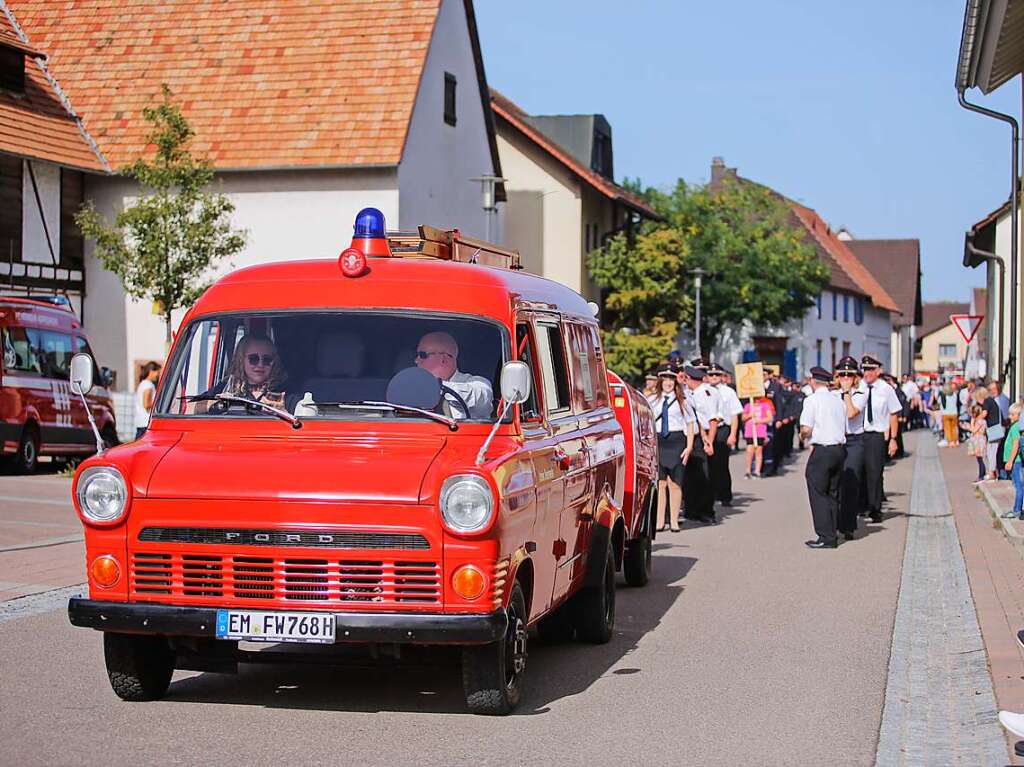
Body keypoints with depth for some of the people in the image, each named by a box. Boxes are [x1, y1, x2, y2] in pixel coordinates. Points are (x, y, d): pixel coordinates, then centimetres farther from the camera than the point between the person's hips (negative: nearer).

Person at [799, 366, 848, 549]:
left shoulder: (812, 400, -9)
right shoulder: (838, 401, 11)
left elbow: (806, 429, -16)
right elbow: (845, 429, 13)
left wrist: (804, 436, 6)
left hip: (822, 450, -7)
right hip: (839, 448, 7)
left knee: (818, 494, -1)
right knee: (833, 494, 14)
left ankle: (826, 537, -5)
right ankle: (832, 534, 15)